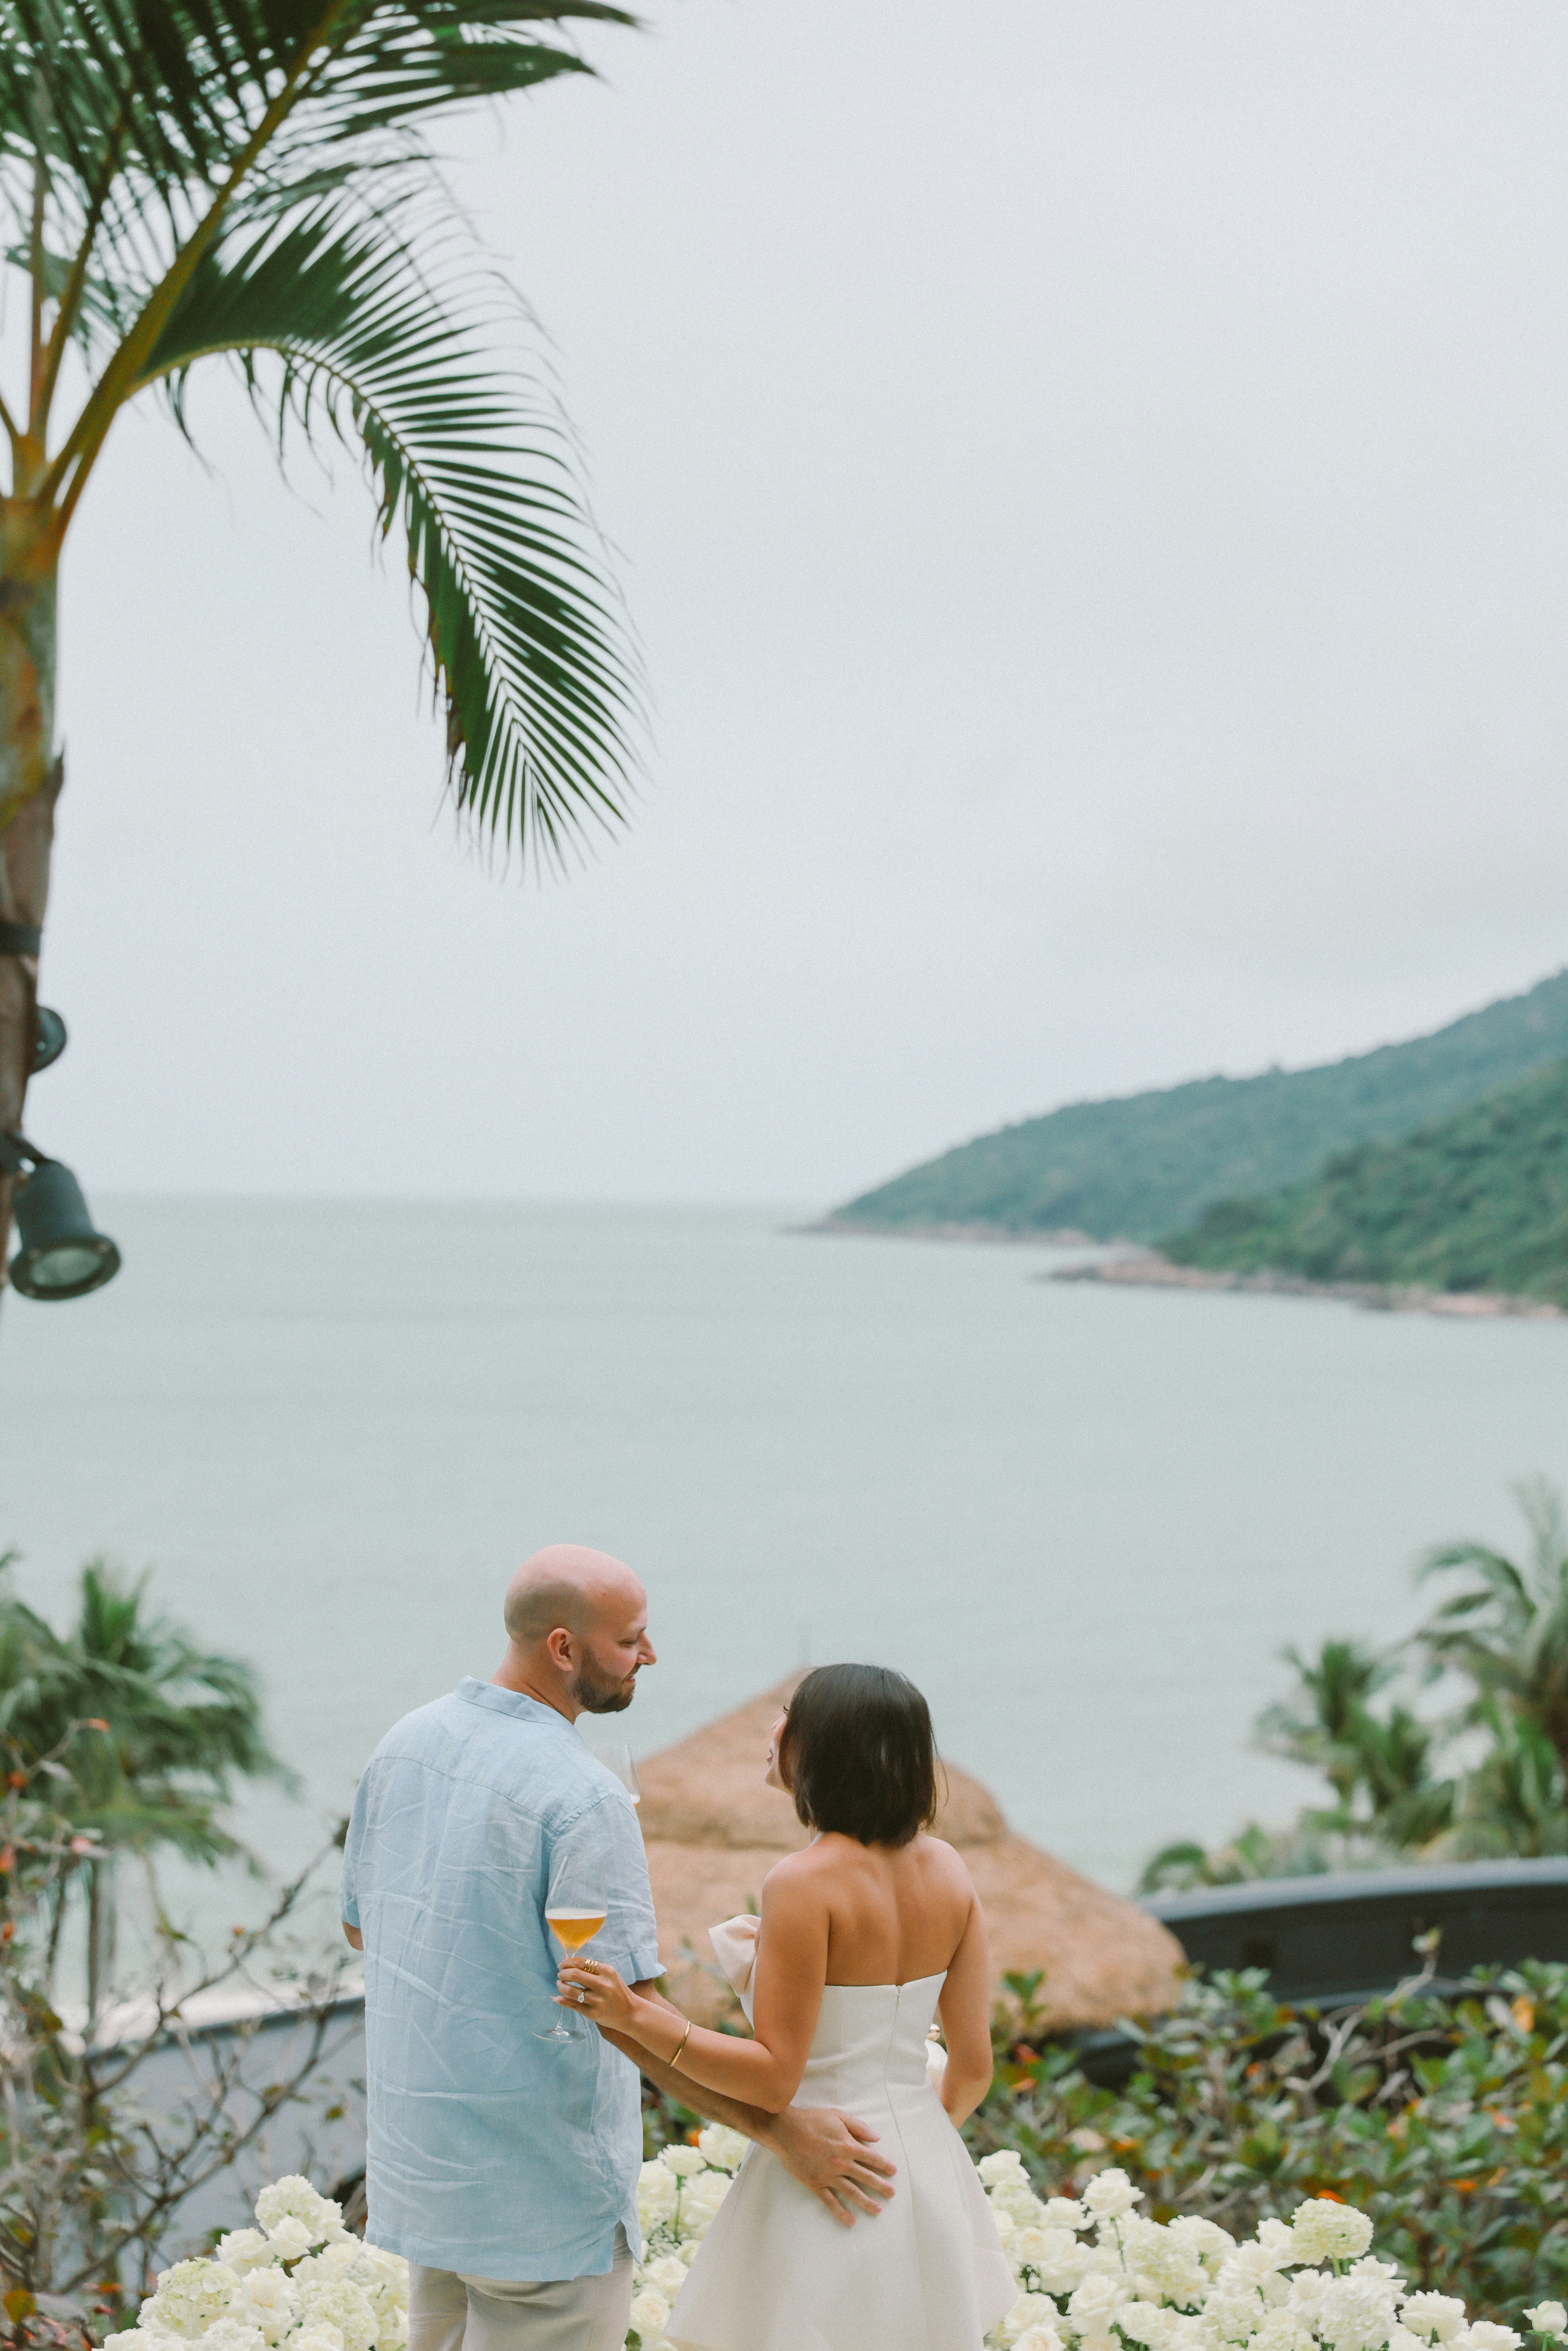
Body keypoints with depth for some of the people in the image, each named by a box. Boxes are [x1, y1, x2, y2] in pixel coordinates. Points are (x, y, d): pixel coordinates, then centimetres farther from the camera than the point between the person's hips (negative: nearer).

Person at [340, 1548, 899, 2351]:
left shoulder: (405, 1743, 1)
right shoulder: (582, 1801, -23)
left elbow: (360, 1923, 12)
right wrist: (782, 2133, -18)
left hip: (420, 2153, 8)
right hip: (539, 2178, -8)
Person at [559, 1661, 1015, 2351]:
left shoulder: (803, 1886, -19)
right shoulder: (945, 1868, 1)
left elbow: (774, 2078, -19)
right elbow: (973, 2066, 6)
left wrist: (636, 2015, -23)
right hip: (929, 2170, 7)